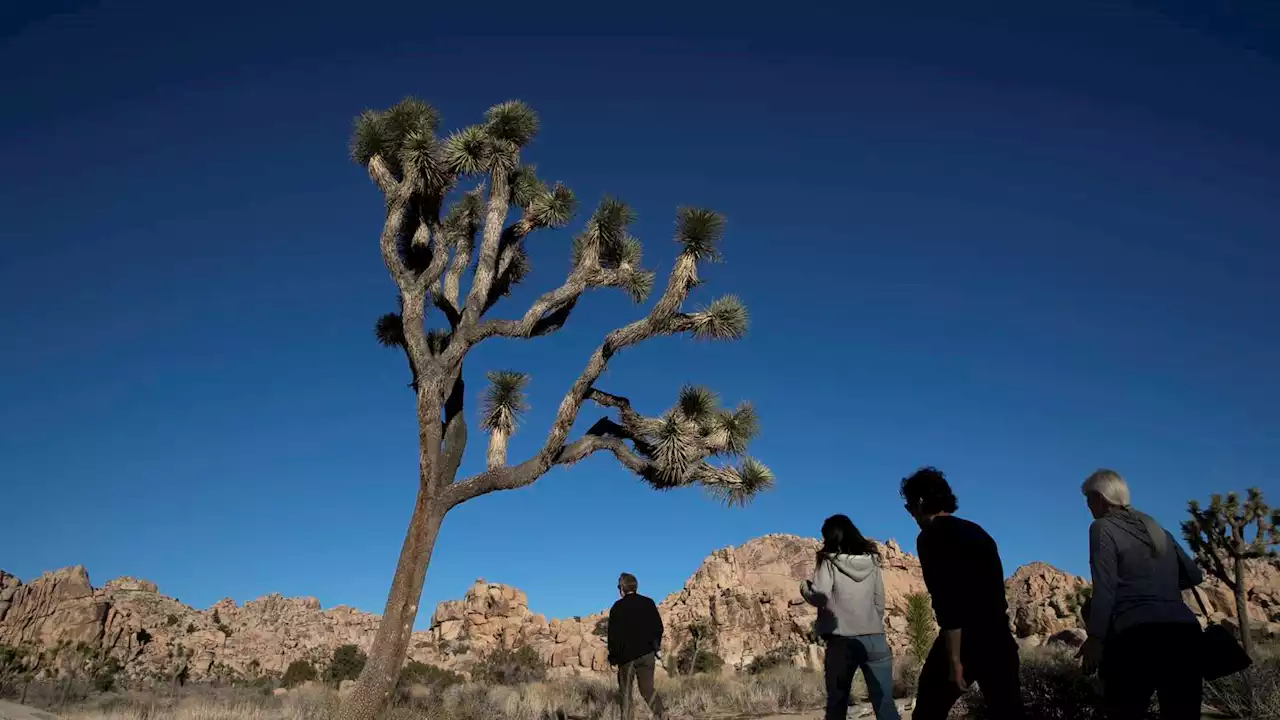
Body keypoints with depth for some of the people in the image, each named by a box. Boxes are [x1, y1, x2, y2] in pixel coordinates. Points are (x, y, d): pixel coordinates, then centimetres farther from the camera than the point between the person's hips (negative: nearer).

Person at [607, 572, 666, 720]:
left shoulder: (617, 607, -6)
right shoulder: (648, 603, 4)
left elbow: (613, 634, -6)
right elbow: (659, 626, 7)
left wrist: (613, 656, 3)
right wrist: (655, 646, 18)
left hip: (626, 655, -3)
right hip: (647, 653, 3)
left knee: (626, 692, 9)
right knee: (648, 689, 10)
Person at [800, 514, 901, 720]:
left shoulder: (829, 561, -3)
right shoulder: (871, 561, 11)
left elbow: (820, 597, -12)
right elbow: (880, 603, 14)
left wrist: (804, 586, 8)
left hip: (843, 641, -4)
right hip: (875, 639, 4)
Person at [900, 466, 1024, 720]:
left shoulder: (931, 537, -9)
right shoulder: (977, 532, 15)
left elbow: (947, 603, -18)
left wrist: (954, 659, -17)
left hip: (965, 639, -7)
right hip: (999, 638, 7)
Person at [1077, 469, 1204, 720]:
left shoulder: (1103, 528, 0)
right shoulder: (1154, 528, 20)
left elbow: (1104, 589, -8)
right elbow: (1194, 575, 25)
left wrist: (1095, 639, -7)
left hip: (1137, 636, -6)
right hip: (1184, 631, 7)